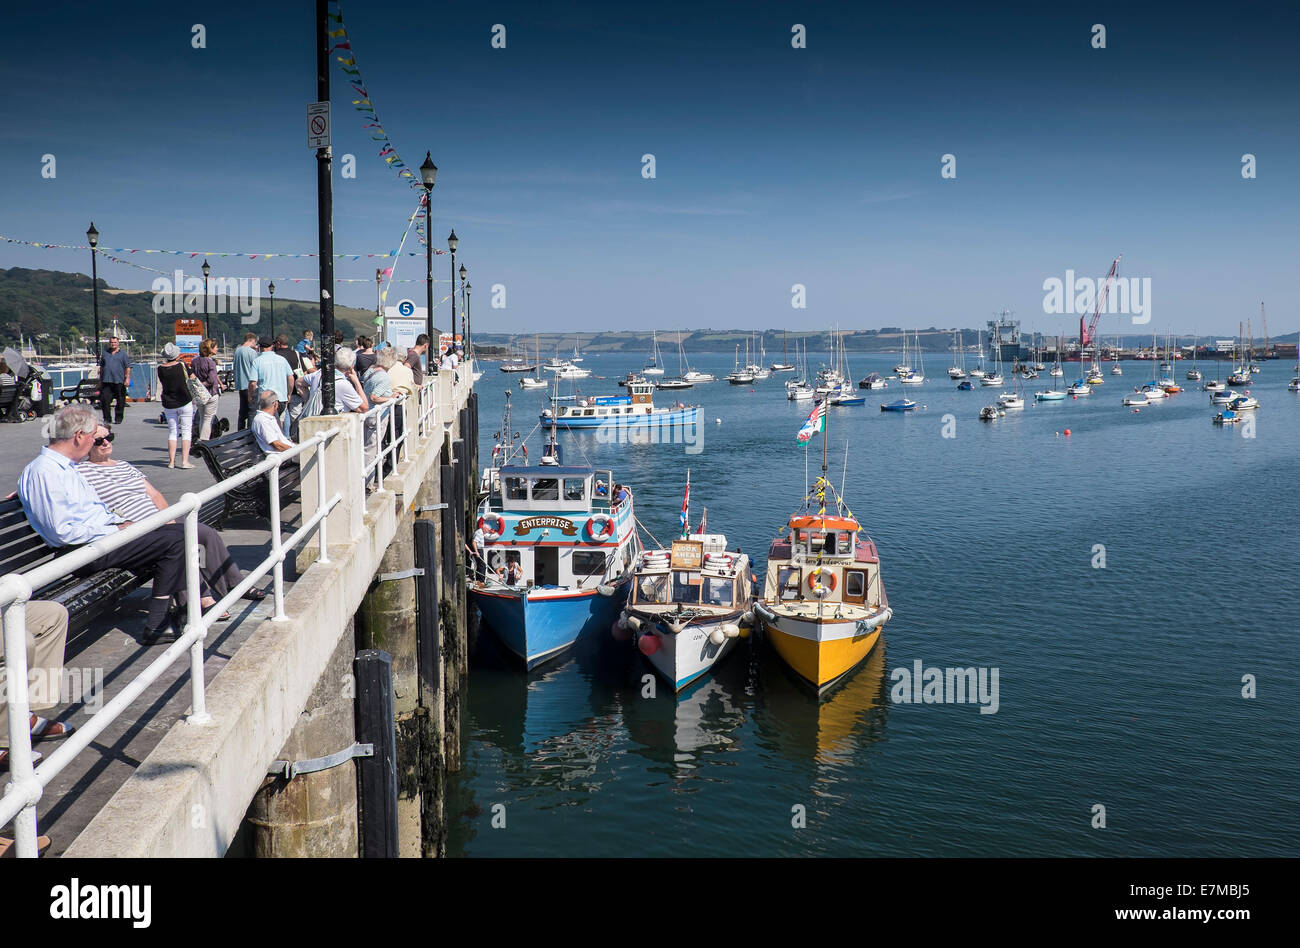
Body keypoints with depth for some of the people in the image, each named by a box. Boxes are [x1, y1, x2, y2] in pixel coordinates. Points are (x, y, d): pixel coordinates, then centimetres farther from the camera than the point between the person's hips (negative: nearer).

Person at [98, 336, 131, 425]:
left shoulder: (123, 353, 5)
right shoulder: (104, 354, 15)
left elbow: (127, 367, 1)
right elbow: (101, 367, 20)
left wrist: (127, 378, -9)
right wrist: (100, 380, 18)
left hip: (119, 381, -3)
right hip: (106, 381, 3)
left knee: (120, 401, 2)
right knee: (104, 400, -5)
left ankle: (118, 418, 14)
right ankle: (107, 419, 2)